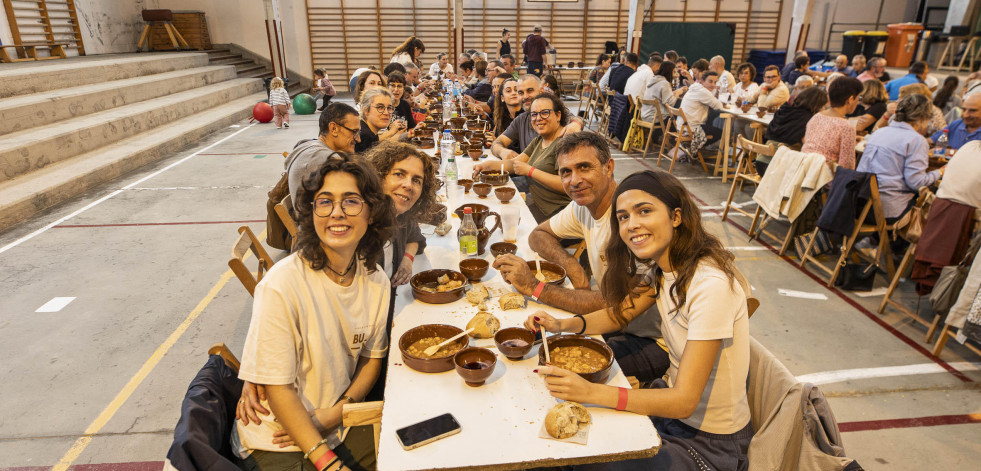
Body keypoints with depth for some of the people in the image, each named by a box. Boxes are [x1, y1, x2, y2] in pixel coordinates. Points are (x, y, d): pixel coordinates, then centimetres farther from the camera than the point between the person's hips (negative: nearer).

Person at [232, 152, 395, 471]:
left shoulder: (377, 282, -6)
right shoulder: (282, 284, -21)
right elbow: (276, 388, -16)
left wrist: (334, 413, -8)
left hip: (342, 424, 4)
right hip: (279, 441, -4)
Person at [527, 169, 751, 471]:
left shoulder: (711, 285, -30)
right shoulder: (663, 269, -4)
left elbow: (684, 400, -30)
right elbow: (619, 313, 6)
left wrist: (591, 392, -38)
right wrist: (562, 325, -13)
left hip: (709, 443, -7)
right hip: (672, 404, 7)